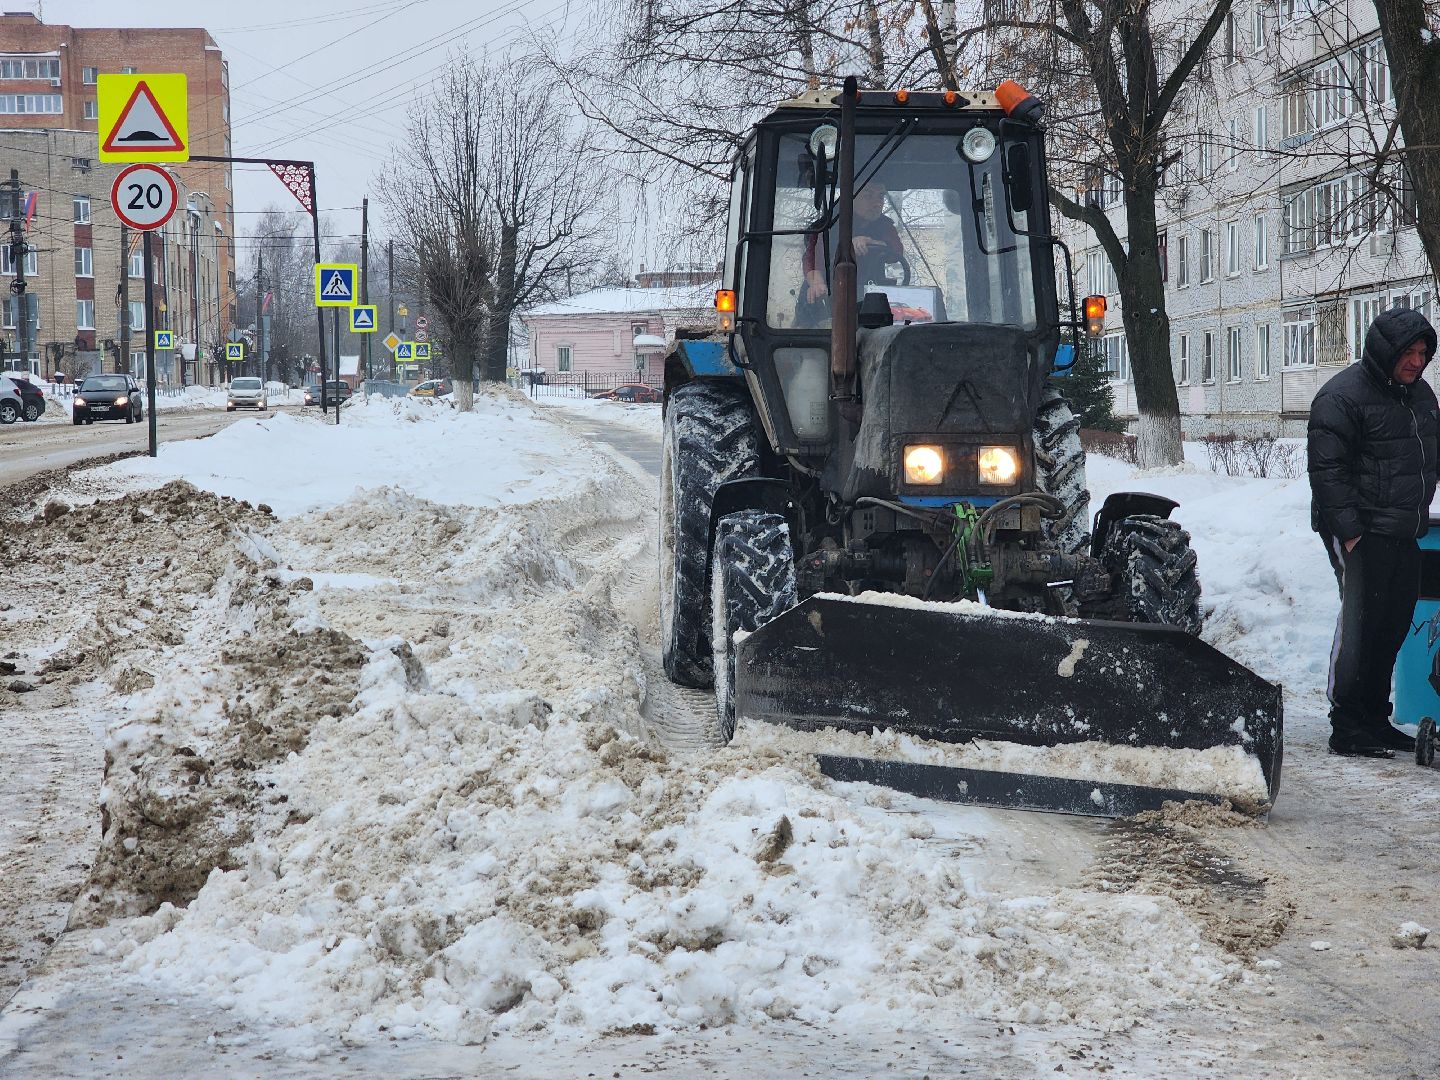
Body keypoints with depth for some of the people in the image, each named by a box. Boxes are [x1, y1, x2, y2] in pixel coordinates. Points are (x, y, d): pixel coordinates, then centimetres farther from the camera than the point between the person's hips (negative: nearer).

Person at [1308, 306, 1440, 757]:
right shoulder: (1343, 396, -12)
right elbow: (1326, 469, -16)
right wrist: (1349, 531, -20)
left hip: (1402, 533, 8)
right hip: (1360, 533, -8)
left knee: (1396, 619, 10)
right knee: (1361, 620, -9)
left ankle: (1374, 717, 21)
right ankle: (1347, 727, -5)